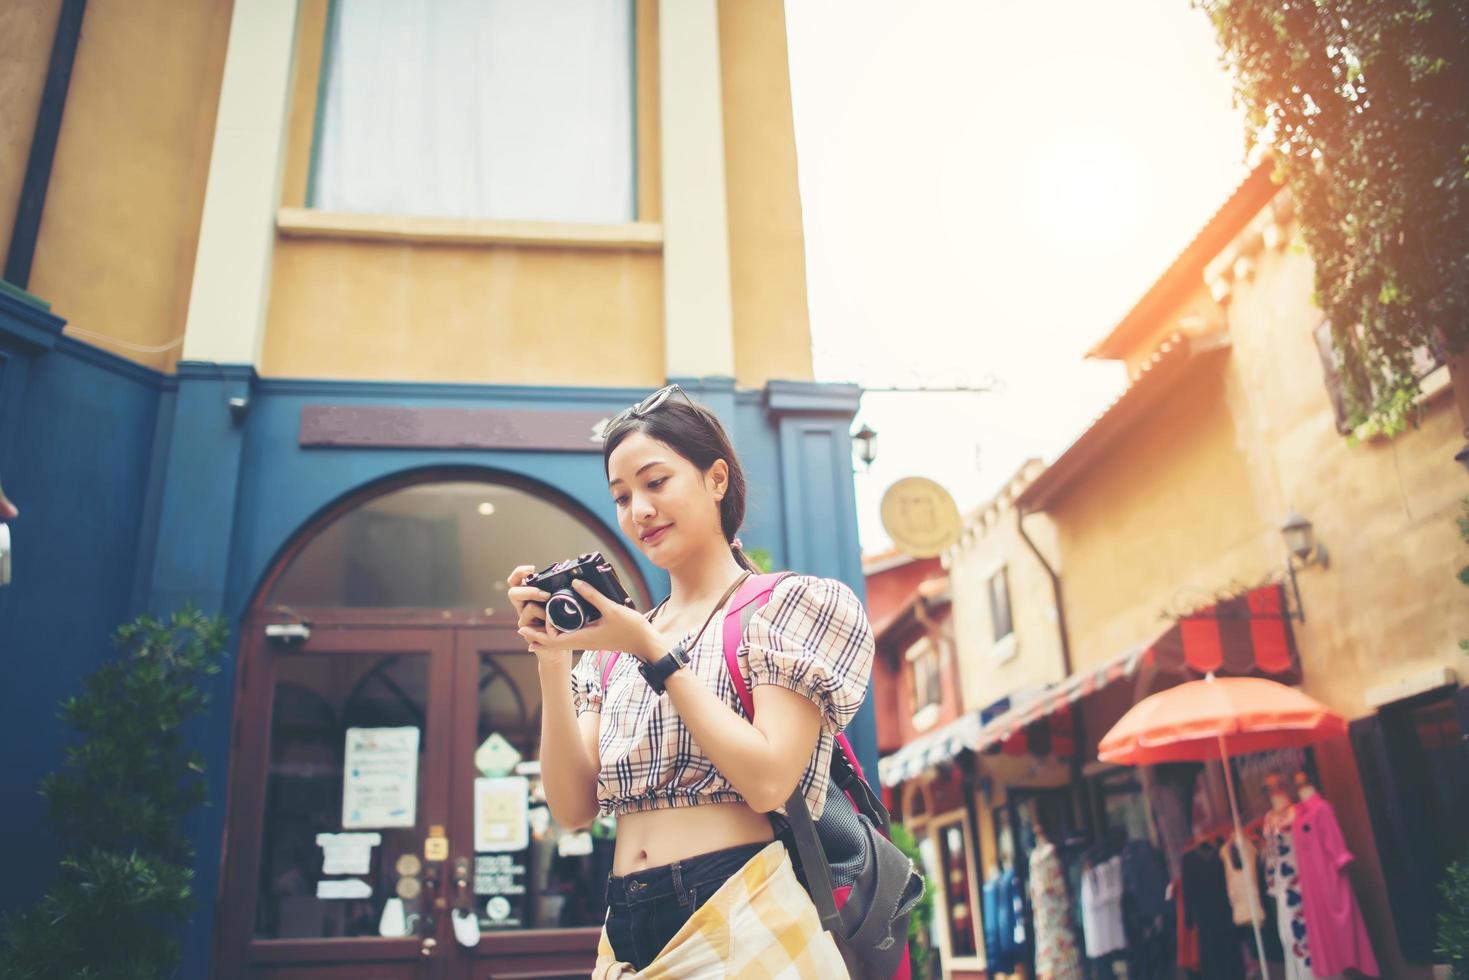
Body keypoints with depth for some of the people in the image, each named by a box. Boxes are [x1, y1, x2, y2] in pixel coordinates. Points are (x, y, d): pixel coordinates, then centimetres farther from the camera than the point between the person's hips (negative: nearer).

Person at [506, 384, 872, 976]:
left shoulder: (793, 604, -3)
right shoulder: (609, 648, 10)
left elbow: (768, 782, -16)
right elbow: (574, 808, 1)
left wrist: (654, 651, -16)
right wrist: (552, 661, -10)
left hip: (745, 928, -5)